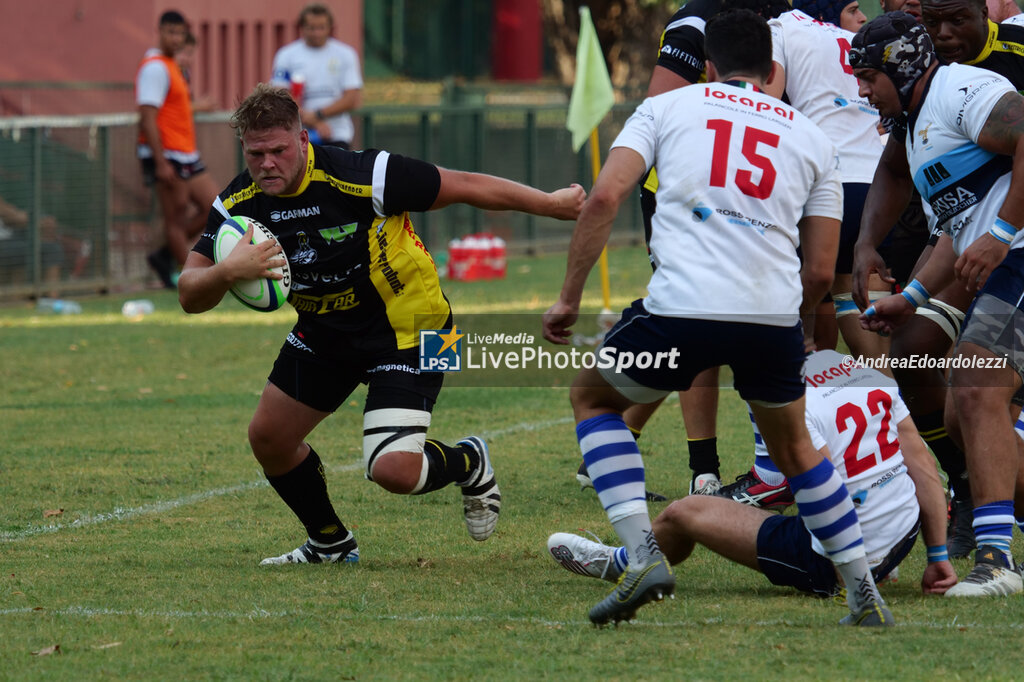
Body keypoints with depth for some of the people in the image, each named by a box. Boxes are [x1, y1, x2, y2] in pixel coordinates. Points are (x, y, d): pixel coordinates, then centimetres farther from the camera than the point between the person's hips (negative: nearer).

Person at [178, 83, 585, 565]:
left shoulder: (361, 177, -30)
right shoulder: (238, 204, -15)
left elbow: (465, 187, -20)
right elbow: (190, 296, -18)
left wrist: (551, 204, -11)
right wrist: (228, 271, -41)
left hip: (407, 328, -6)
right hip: (324, 332, 6)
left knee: (393, 469, -20)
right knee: (268, 437, 9)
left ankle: (469, 463, 15)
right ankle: (330, 544, 33)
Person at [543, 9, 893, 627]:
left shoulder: (665, 108, 17)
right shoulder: (812, 138, 21)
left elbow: (605, 198, 2)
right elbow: (821, 271, 17)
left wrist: (570, 297, 8)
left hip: (682, 307, -3)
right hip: (775, 314, 3)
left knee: (592, 396, 24)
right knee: (794, 446, 30)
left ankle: (644, 554, 6)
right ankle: (867, 594, 22)